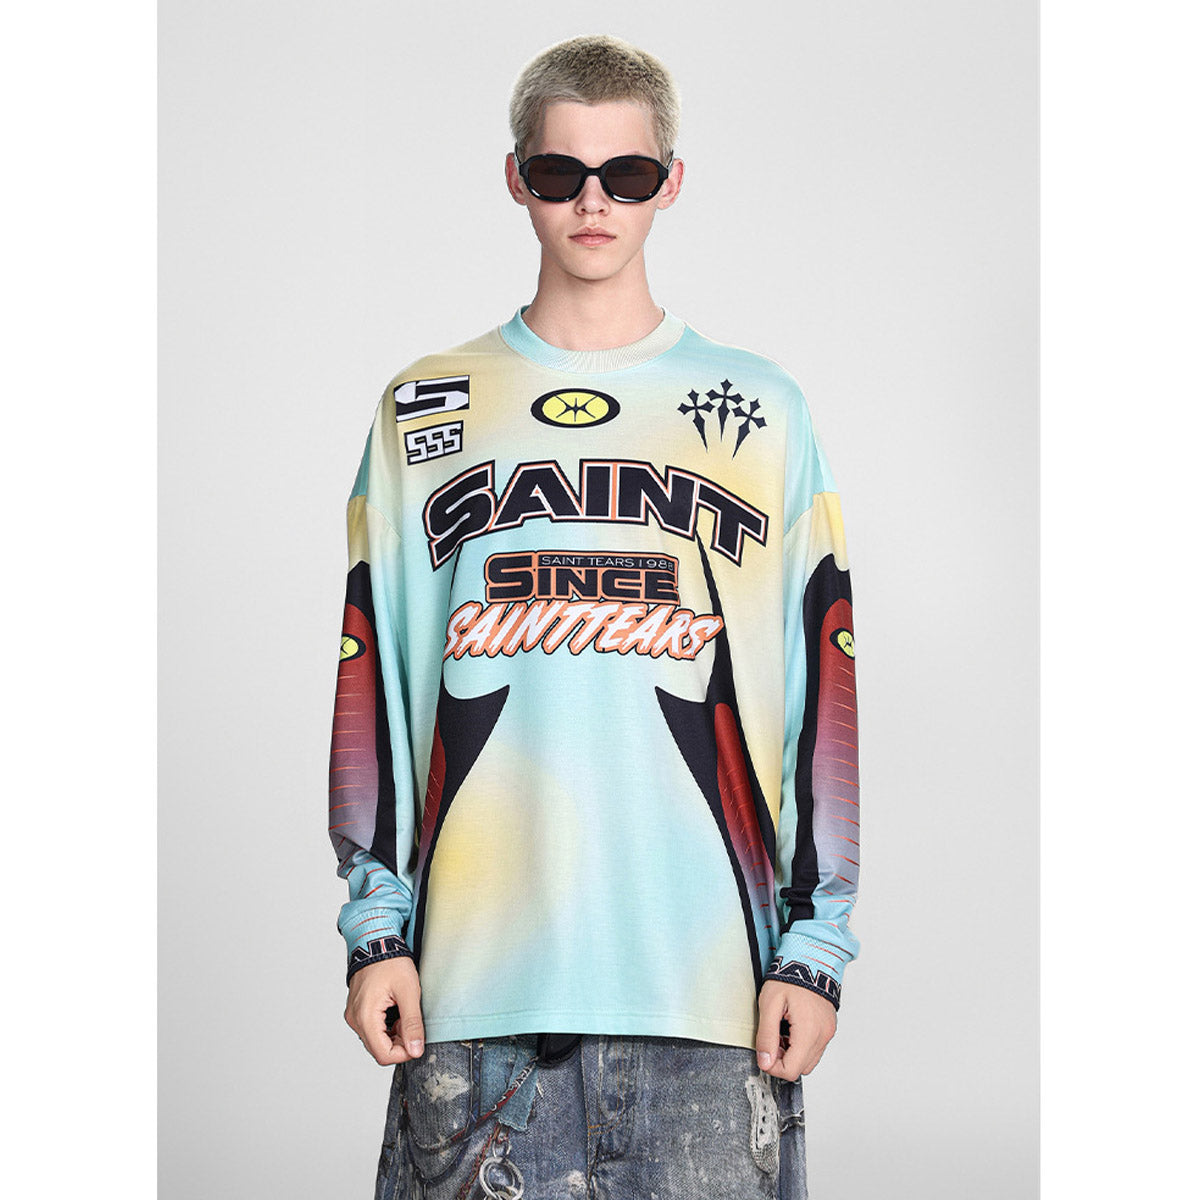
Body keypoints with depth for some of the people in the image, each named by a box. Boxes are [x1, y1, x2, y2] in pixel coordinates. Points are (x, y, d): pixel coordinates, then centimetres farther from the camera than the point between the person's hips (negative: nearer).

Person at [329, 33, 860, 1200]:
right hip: (478, 973, 1)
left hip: (708, 974, 0)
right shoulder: (423, 413, 12)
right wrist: (375, 925, 3)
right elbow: (370, 678, 10)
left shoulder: (762, 413, 9)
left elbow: (825, 686, 6)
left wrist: (816, 943, 1)